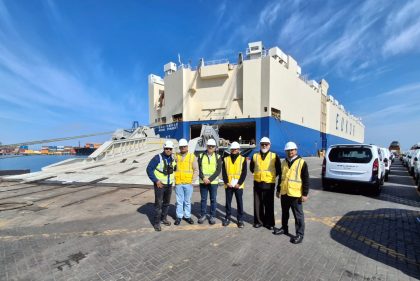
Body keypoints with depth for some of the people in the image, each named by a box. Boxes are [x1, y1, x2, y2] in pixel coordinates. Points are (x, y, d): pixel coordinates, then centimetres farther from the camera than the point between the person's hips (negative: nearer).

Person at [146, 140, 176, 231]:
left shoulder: (173, 158, 2)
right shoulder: (158, 158, -15)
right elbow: (149, 169, -15)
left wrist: (173, 179, 8)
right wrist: (156, 180, -17)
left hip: (169, 184, 6)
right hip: (159, 184, -5)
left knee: (166, 203, 16)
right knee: (158, 204, -2)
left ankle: (163, 218, 34)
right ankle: (156, 222, 12)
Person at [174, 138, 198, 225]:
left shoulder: (192, 156, 2)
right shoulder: (176, 156, 4)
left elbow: (196, 170, 2)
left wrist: (193, 180, -4)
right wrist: (174, 180, -2)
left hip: (188, 183, 0)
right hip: (178, 183, 0)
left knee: (187, 201, 10)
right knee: (179, 201, 8)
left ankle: (187, 216, 25)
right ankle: (179, 216, 22)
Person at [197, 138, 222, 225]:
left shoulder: (218, 157, 1)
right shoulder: (201, 156, 5)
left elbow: (218, 170, -6)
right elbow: (199, 169, 1)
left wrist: (210, 179, -15)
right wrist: (203, 178, -14)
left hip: (213, 182, -1)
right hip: (203, 182, 1)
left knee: (213, 199, 7)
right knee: (203, 199, 10)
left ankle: (212, 216, 20)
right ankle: (203, 215, 24)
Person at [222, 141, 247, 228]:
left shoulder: (243, 159, 1)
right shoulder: (226, 159, 6)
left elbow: (244, 173, -3)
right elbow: (224, 172, 2)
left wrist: (239, 183, -11)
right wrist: (227, 182, -8)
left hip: (238, 185, -1)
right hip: (228, 185, 2)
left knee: (239, 202, 7)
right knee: (228, 202, 10)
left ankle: (240, 219, 19)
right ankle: (227, 218, 23)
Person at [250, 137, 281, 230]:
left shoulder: (274, 156, -4)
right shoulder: (255, 156, 3)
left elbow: (278, 170, 5)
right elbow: (251, 168, 16)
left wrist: (272, 176, 2)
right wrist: (258, 174, 9)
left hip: (269, 184, -2)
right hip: (257, 183, 3)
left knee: (269, 205, 8)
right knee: (257, 204, 10)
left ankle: (269, 223, 23)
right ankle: (258, 221, 25)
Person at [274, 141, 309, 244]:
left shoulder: (302, 162, -8)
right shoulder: (284, 162, 10)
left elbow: (306, 180, -9)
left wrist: (305, 194, -12)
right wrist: (278, 190, 18)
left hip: (296, 194, -6)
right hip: (284, 193, 6)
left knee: (298, 215, 5)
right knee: (284, 212, 19)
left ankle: (300, 234, 18)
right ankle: (284, 228, 36)